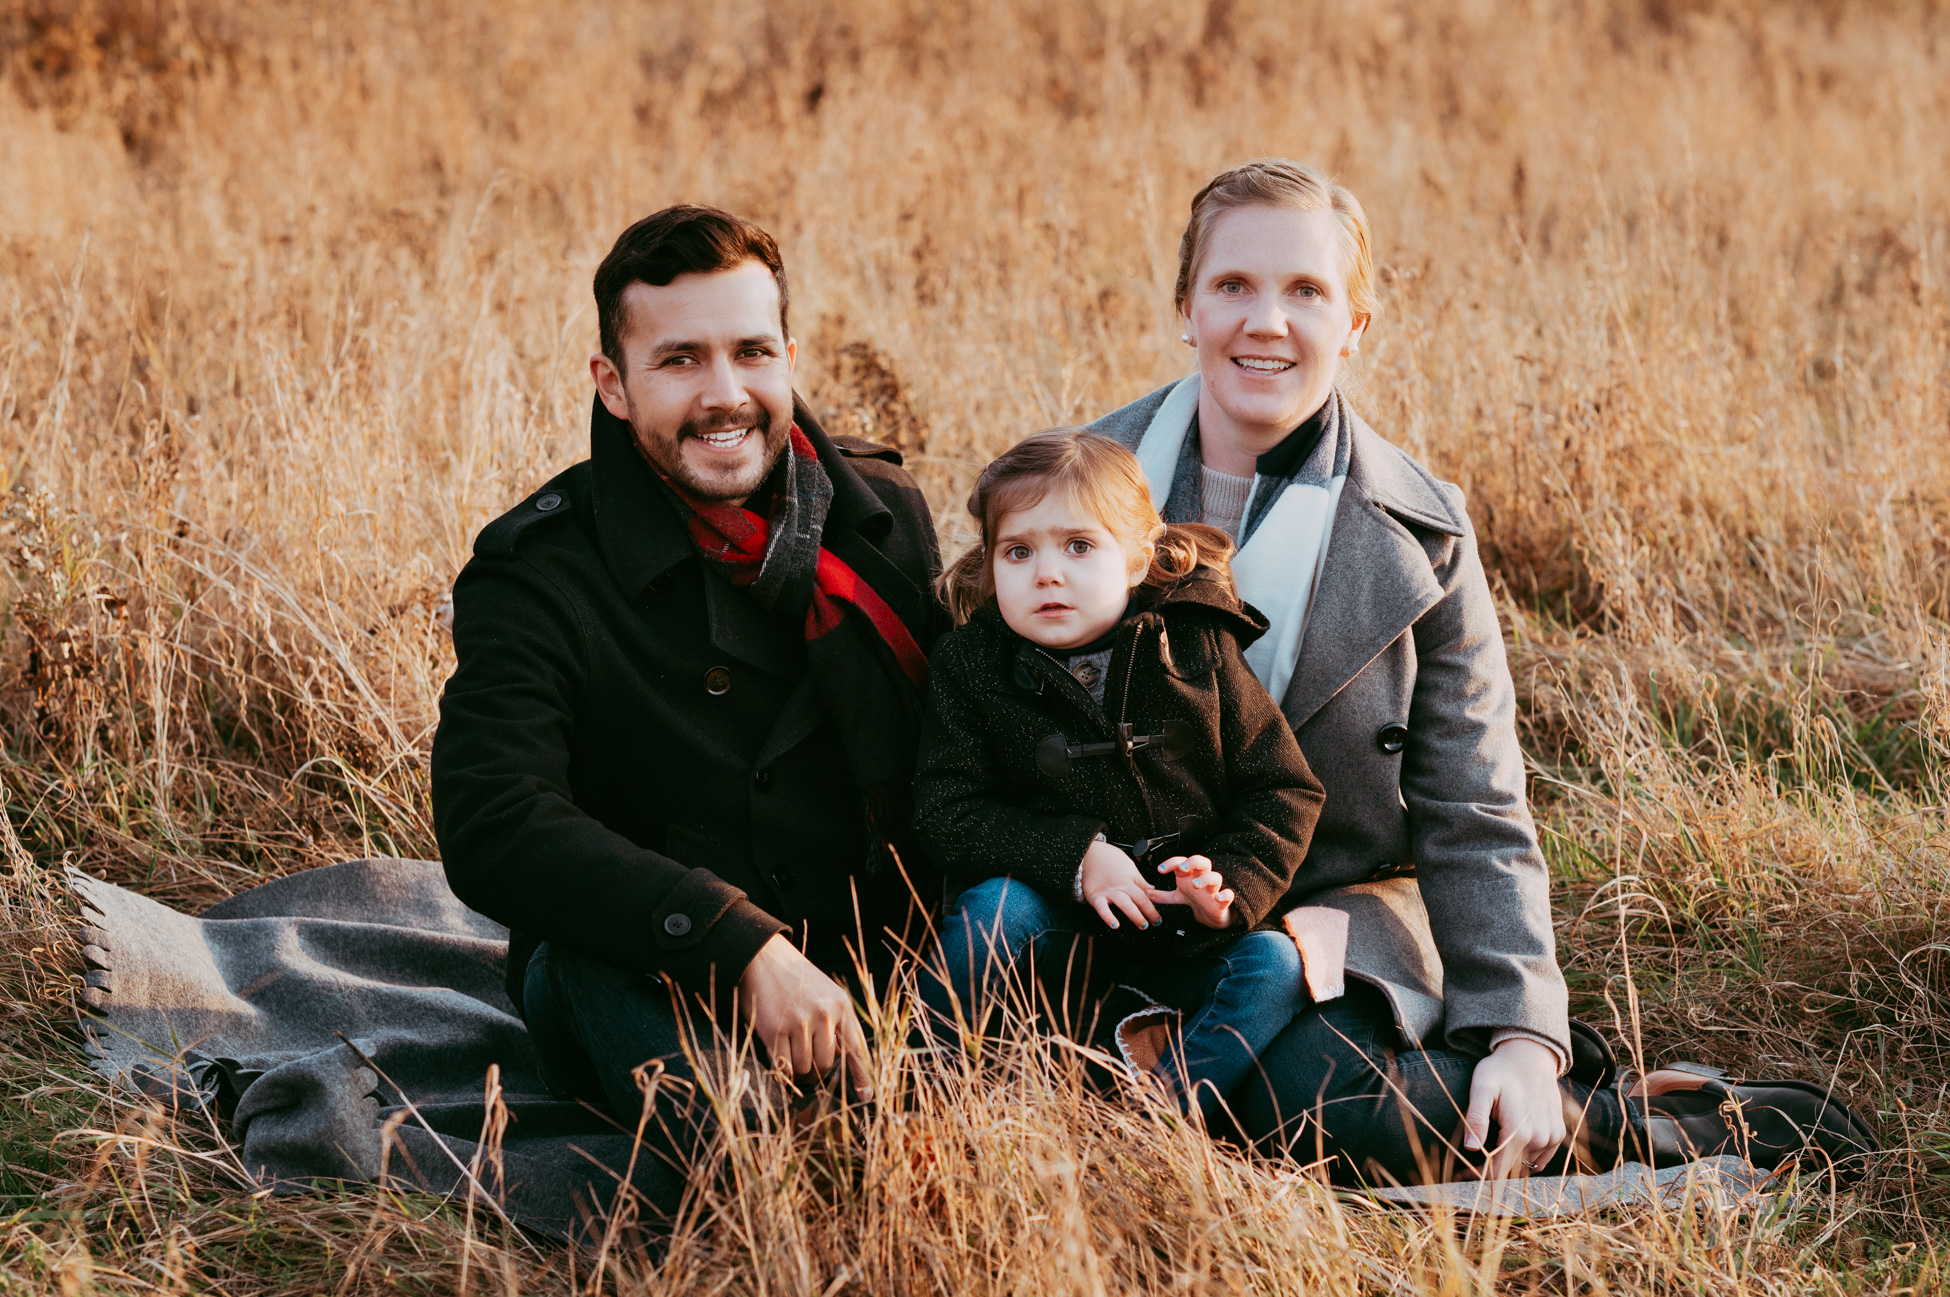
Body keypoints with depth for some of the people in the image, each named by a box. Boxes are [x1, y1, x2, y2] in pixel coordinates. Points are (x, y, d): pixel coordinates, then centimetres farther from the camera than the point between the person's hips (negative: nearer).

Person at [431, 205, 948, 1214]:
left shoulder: (884, 514, 4)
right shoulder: (537, 573, -10)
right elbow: (491, 828, -25)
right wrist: (740, 943, -34)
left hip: (879, 970, 3)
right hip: (651, 987, -3)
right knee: (591, 948, -37)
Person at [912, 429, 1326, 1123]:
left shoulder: (1197, 650, -4)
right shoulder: (970, 665, -3)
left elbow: (1284, 790, -1)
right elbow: (946, 812, -9)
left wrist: (1231, 887, -17)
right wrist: (1073, 856, -21)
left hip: (1187, 940, 1)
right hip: (1061, 924, -1)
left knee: (1274, 964, -24)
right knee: (996, 905, -30)